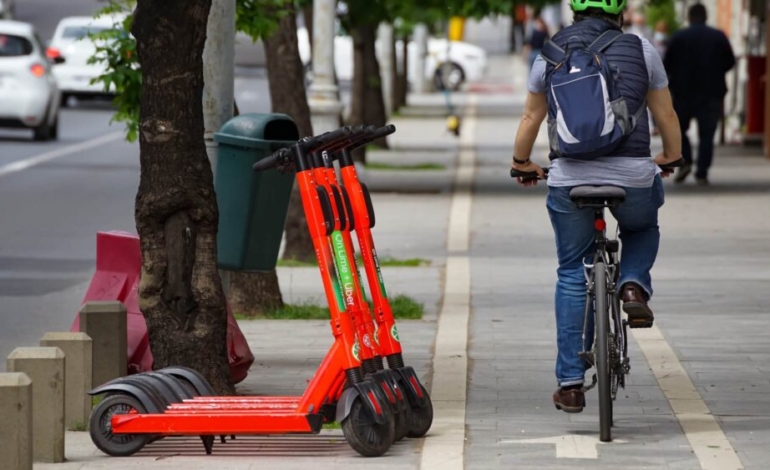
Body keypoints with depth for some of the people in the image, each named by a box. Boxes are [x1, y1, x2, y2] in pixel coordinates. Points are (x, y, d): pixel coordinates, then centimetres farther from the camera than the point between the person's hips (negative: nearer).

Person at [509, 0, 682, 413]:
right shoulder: (641, 50, 7)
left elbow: (531, 117, 20)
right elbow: (666, 115, 15)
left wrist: (521, 162, 37)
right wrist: (671, 156, 35)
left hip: (569, 178, 1)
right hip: (632, 174, -1)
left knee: (571, 274, 14)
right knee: (643, 228, 33)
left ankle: (570, 383, 10)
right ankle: (633, 284, 1)